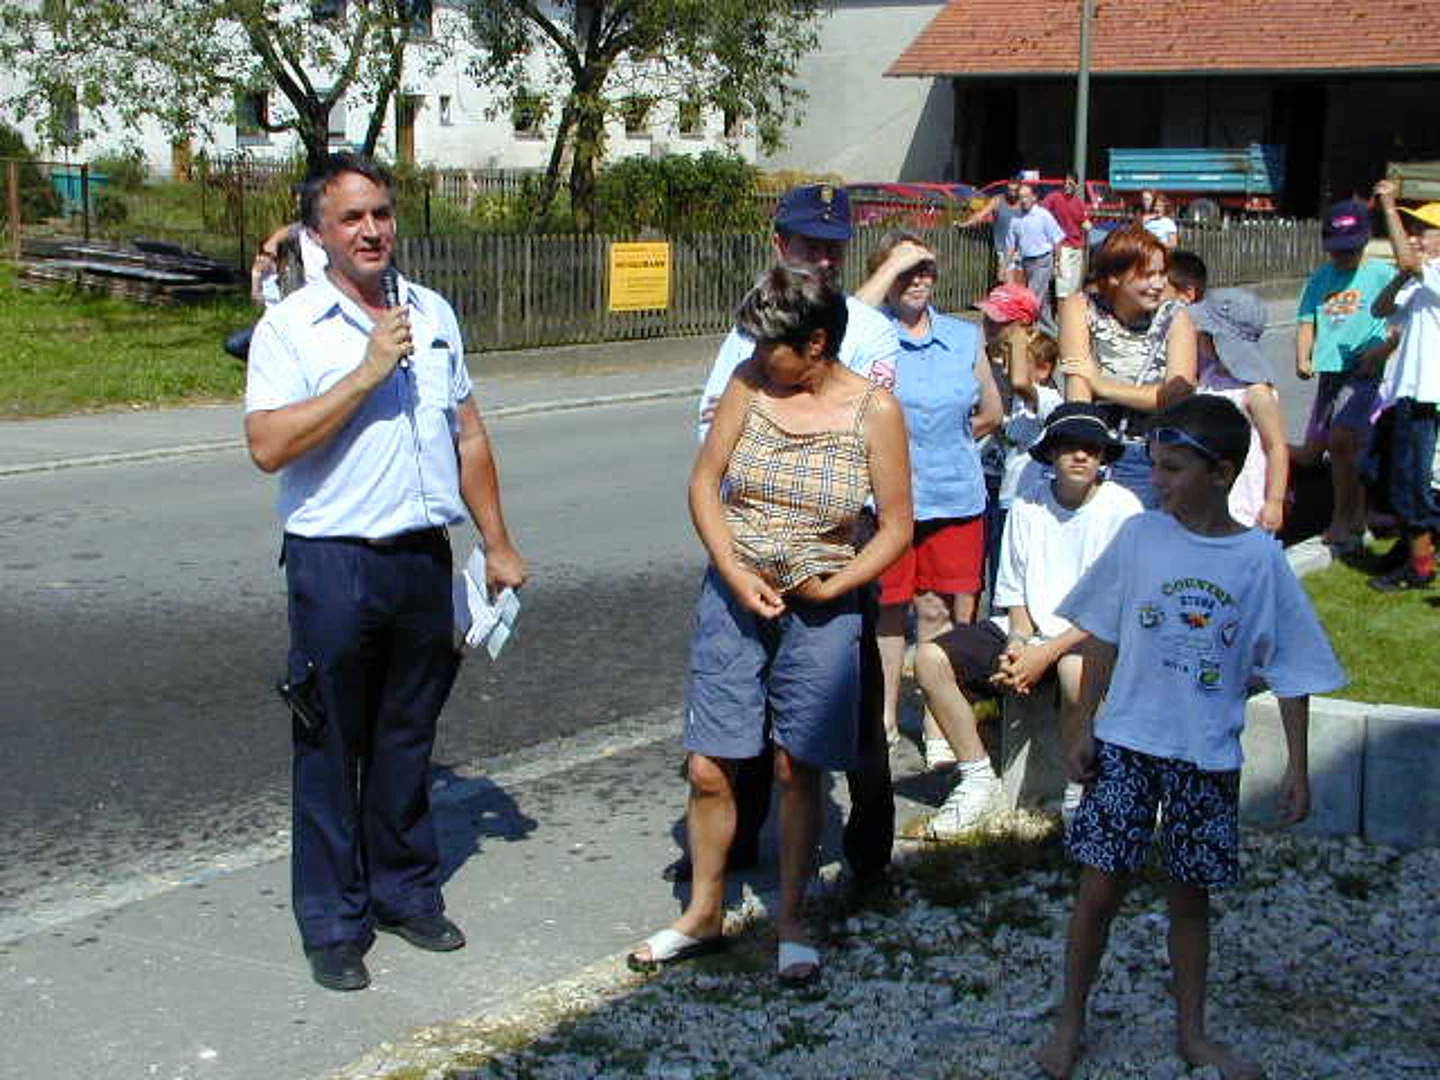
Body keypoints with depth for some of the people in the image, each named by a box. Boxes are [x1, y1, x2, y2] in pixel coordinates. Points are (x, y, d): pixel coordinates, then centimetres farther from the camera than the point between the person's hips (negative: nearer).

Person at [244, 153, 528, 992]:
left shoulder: (433, 314, 11)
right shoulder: (291, 326, -6)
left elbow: (469, 435, 17)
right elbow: (269, 444, -19)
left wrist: (498, 543, 15)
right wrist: (367, 373, -20)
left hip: (425, 557, 5)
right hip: (335, 564, -4)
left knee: (408, 738, 15)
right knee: (332, 748, 4)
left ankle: (406, 891, 30)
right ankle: (334, 924, 16)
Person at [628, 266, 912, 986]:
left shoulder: (873, 411, -8)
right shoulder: (750, 383, -2)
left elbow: (896, 527, -3)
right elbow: (704, 483, 2)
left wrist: (831, 588, -13)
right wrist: (736, 573, -9)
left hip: (821, 609, -2)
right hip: (733, 594, 2)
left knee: (798, 769, 5)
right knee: (709, 767, 3)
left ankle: (790, 922, 22)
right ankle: (704, 914, 22)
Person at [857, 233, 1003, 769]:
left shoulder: (966, 337, 8)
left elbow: (990, 414, 19)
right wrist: (890, 266, -21)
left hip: (955, 494, 2)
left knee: (944, 610, 4)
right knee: (888, 608, 7)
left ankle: (939, 726, 13)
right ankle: (885, 719, 21)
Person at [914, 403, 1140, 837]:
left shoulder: (1121, 508, -7)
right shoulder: (1028, 506, 8)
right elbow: (1015, 591, 14)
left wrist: (1047, 652, -19)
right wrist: (1019, 640, -8)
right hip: (1031, 629, 5)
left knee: (1075, 669, -41)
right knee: (930, 659, -14)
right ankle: (979, 779, -2)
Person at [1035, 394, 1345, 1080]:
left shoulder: (1261, 559, -6)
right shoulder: (1139, 536, -4)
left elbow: (1291, 669, -1)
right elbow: (1103, 637, 3)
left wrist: (1297, 766, -3)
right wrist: (1082, 727, 1)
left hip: (1209, 758, 0)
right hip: (1126, 743, 0)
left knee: (1191, 895, 13)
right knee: (1101, 888, 2)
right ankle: (1070, 1023, 20)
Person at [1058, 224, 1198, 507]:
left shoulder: (1175, 319, 2)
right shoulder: (1080, 308, -1)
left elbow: (1178, 397, -11)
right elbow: (1077, 388, -12)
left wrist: (1104, 386, -11)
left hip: (1151, 459, 1)